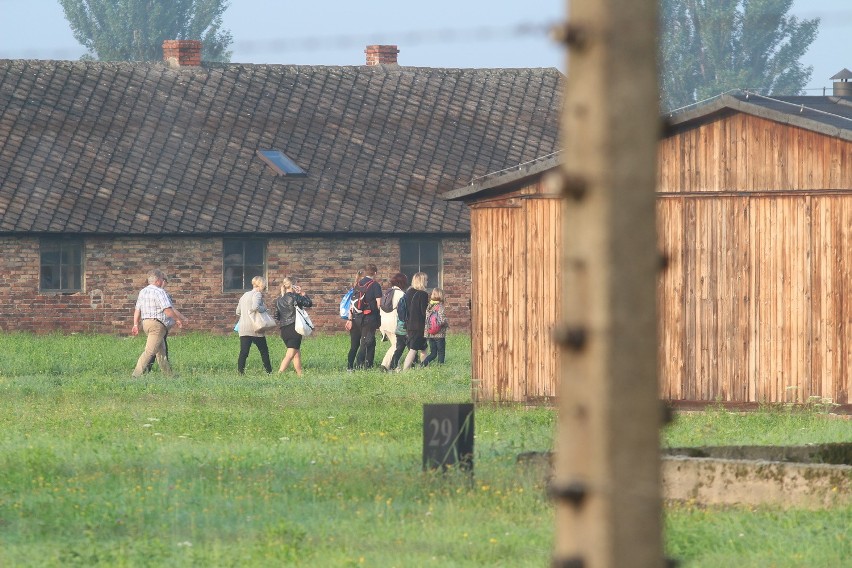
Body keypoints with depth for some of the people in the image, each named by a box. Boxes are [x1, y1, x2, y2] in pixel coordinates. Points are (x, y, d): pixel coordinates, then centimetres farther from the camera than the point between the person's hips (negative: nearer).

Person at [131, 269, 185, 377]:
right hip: (157, 324, -9)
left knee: (161, 350, 17)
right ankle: (137, 374, -18)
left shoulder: (142, 292, 13)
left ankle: (168, 374, 22)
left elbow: (137, 310, 13)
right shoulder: (159, 292, -13)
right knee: (149, 351, -11)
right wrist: (178, 319, -3)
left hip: (145, 323, 9)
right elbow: (168, 311, -17)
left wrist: (135, 325, 16)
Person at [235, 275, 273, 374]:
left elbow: (238, 312, 22)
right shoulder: (257, 294, -7)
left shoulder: (244, 295, 18)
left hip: (243, 328, 6)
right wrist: (264, 308, -8)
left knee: (243, 352, -1)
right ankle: (269, 371, 14)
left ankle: (240, 371, -11)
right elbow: (255, 307, -25)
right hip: (255, 328, -6)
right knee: (264, 350, 9)